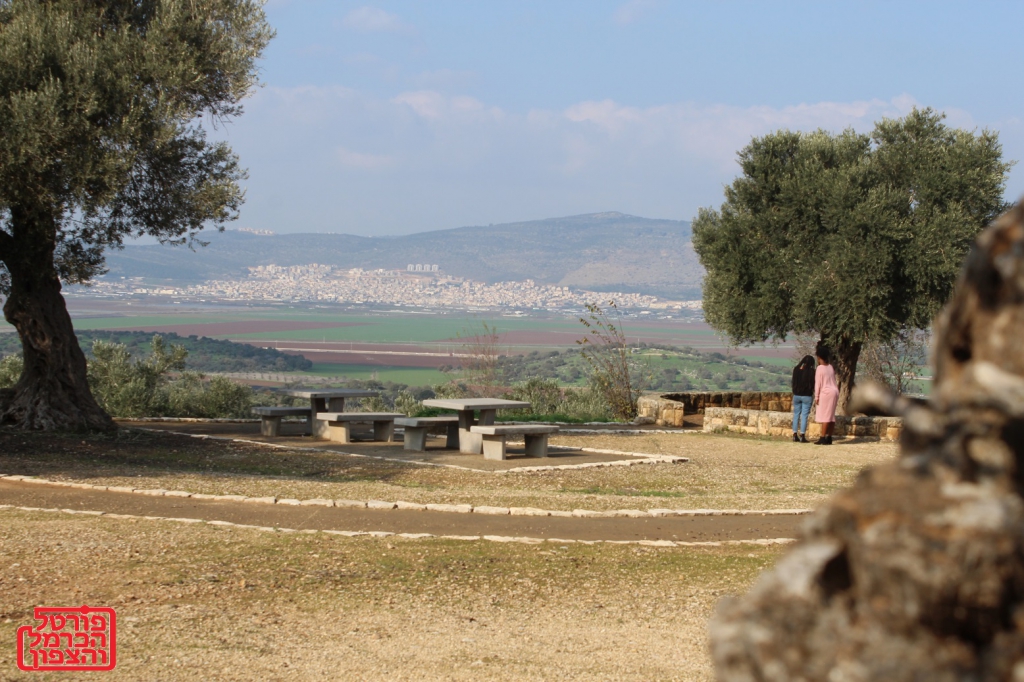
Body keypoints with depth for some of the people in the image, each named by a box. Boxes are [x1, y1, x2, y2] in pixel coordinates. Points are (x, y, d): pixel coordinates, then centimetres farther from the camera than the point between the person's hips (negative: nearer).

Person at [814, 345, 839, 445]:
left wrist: (816, 397, -5)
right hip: (835, 391, 8)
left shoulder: (820, 368, -10)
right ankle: (829, 438, 10)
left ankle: (822, 438, -13)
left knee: (825, 415, -9)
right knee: (831, 415, 9)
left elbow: (818, 383, -10)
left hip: (826, 392, -8)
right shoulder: (830, 367, 11)